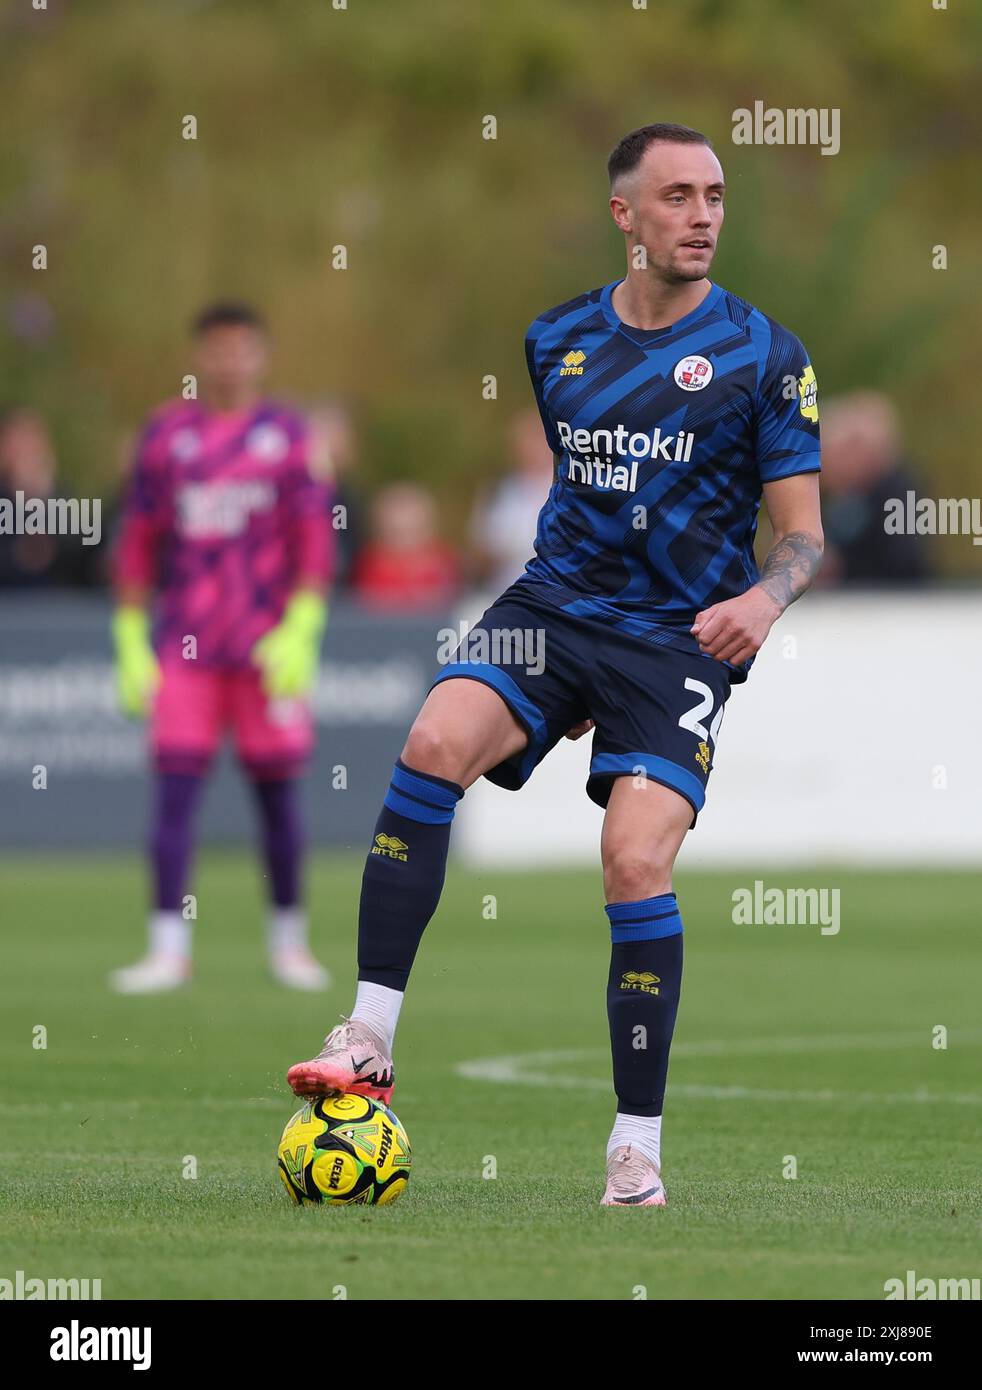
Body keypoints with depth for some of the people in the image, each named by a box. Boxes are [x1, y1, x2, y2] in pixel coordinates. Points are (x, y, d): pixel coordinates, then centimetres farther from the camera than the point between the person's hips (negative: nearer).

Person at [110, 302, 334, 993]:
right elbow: (139, 540, 10)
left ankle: (289, 939, 16)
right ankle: (169, 947, -5)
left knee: (278, 791, 3)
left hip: (270, 646, -1)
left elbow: (314, 538, 2)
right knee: (175, 788, -6)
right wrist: (131, 640, 6)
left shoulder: (285, 433, 4)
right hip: (183, 646, 1)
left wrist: (301, 629, -8)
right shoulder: (167, 436, 7)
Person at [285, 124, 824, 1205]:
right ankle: (369, 1043, -25)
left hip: (679, 636, -3)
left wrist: (763, 598, -22)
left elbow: (803, 533, 1)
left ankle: (637, 1148, -5)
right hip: (551, 604, 3)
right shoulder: (558, 339, 11)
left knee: (635, 864, -17)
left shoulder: (763, 354, 0)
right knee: (435, 743, -25)